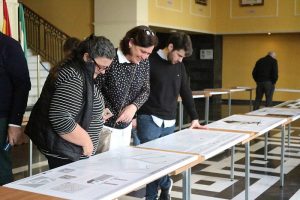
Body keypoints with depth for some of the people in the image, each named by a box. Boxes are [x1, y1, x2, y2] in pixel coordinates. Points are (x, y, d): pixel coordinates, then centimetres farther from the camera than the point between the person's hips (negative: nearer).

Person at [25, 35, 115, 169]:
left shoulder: (79, 72, 9)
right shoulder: (73, 78, -23)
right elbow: (61, 120, -30)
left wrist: (96, 116, 13)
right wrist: (86, 141, -20)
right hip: (64, 155, -10)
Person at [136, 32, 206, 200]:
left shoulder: (179, 66, 10)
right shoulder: (150, 62, -9)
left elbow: (186, 92, 15)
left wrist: (194, 118, 12)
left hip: (169, 123, 5)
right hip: (150, 120, -5)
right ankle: (166, 184, 17)